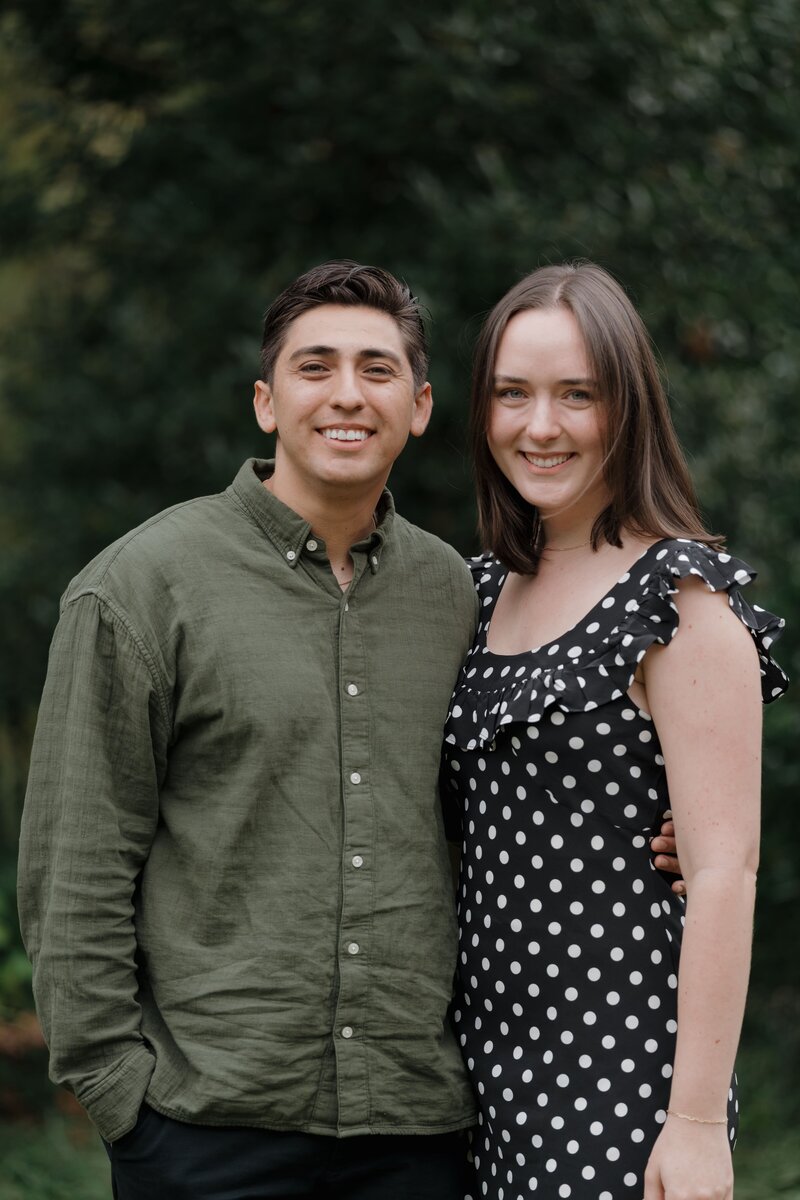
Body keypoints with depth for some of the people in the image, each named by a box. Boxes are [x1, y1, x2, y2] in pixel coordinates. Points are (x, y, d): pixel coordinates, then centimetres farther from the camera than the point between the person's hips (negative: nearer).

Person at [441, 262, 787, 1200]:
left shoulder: (680, 596, -10)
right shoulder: (490, 590, 12)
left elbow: (725, 869, -15)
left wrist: (699, 1121, -19)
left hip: (620, 1074, -7)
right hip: (489, 1058, 7)